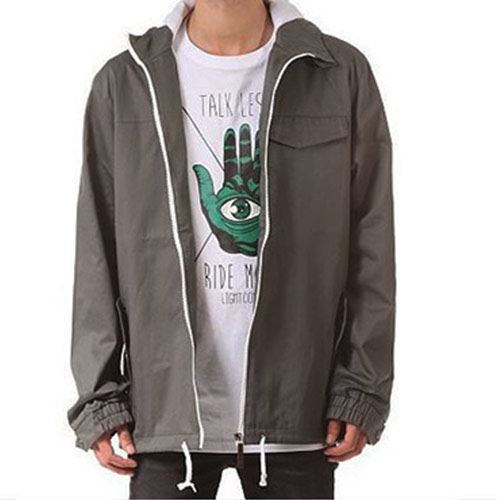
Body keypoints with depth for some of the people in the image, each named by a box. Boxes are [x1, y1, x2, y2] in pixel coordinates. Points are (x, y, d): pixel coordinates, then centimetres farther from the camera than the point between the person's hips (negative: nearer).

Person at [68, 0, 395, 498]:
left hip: (298, 404, 0)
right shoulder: (123, 84, 5)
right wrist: (100, 398, 0)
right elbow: (97, 255, 5)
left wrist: (361, 391, -2)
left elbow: (371, 249, 3)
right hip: (167, 406, 1)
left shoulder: (341, 74, 3)